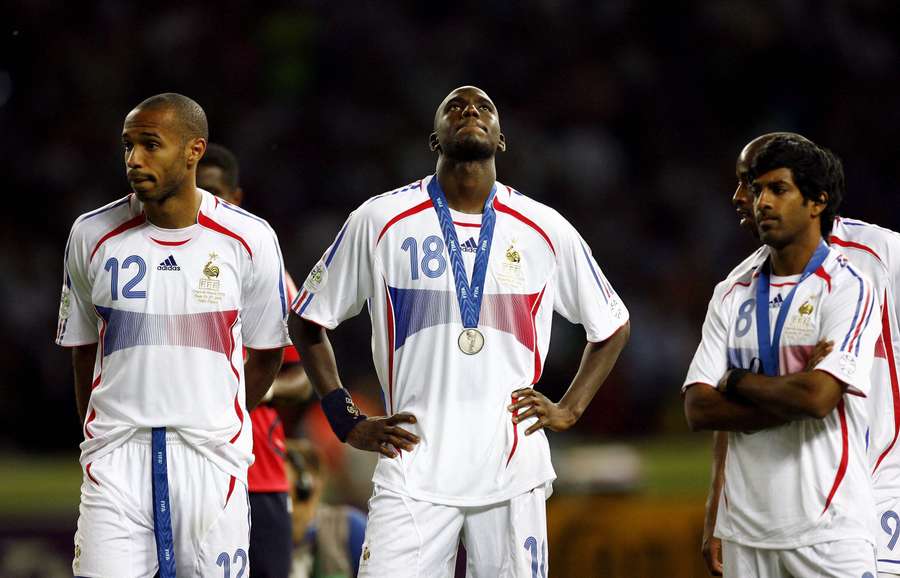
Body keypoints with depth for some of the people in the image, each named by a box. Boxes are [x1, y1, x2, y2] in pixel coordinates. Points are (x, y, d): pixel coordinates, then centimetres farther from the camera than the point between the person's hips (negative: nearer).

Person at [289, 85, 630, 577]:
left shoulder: (547, 230, 6)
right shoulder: (380, 221, 1)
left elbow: (611, 326, 20)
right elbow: (308, 321, 11)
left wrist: (569, 409, 8)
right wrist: (348, 422, 4)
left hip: (513, 475, 2)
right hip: (414, 473, -2)